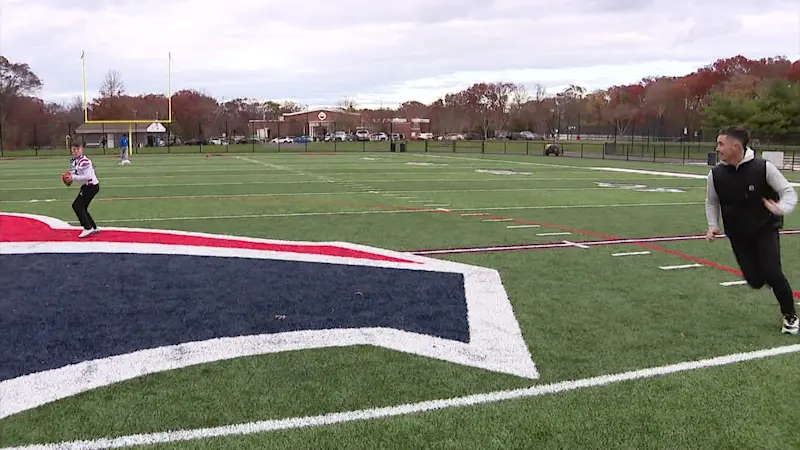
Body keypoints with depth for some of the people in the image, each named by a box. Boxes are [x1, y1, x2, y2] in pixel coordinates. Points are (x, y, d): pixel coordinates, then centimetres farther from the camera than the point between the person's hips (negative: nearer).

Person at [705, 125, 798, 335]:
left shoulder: (763, 168, -20)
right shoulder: (716, 174, -11)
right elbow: (712, 203, 6)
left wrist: (782, 209, -35)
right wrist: (713, 225, -9)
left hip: (766, 230, -3)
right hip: (738, 236, 3)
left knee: (772, 273, -17)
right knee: (755, 280, -2)